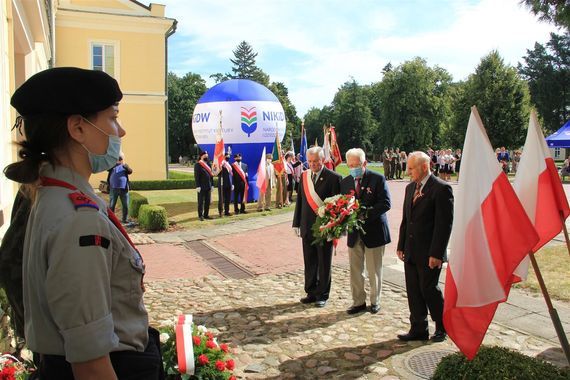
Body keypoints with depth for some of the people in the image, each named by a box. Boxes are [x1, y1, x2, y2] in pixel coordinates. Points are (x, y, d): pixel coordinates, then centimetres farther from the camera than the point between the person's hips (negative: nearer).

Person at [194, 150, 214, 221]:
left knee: (208, 201, 9)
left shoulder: (208, 164, 13)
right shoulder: (198, 165, -7)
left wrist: (212, 185, 11)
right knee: (201, 202, 0)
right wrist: (198, 186, -16)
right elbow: (196, 176, -11)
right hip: (202, 187, -6)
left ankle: (206, 215, 18)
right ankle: (200, 215, 7)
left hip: (208, 186, 6)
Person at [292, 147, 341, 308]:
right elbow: (300, 201, 12)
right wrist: (297, 223, 11)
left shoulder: (333, 178, -9)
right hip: (307, 227, 5)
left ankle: (322, 295, 21)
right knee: (309, 262, 14)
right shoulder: (304, 176, 8)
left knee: (324, 263, 8)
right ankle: (311, 292, 27)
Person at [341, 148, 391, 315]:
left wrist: (366, 213, -25)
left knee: (374, 271, 9)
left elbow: (386, 203, -15)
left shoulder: (377, 178, -9)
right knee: (355, 270, 9)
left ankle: (375, 301, 28)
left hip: (374, 231, -4)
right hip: (354, 232, 4)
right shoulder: (345, 182, 5)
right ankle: (358, 302, 23)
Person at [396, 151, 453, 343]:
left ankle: (442, 327, 26)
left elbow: (444, 224, -16)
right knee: (413, 291, 11)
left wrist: (436, 254, -19)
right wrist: (401, 245, 13)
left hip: (429, 253, -7)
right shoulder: (410, 188, 11)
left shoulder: (441, 189, -13)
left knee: (429, 289, 4)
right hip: (411, 251, 7)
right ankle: (418, 329, 24)